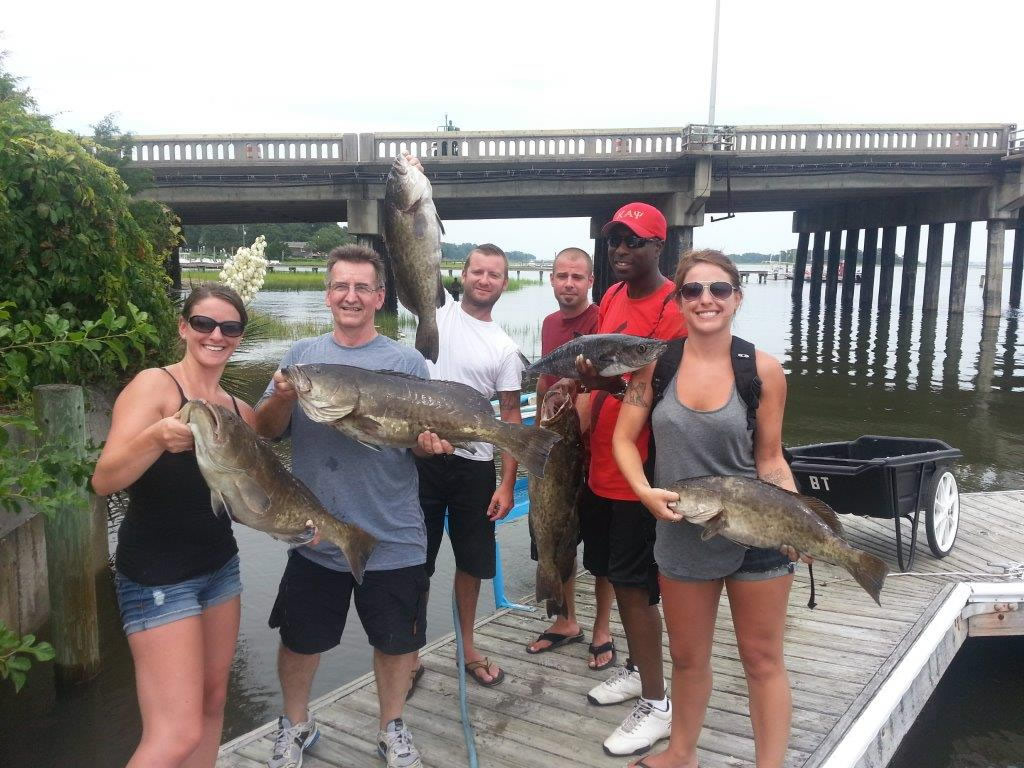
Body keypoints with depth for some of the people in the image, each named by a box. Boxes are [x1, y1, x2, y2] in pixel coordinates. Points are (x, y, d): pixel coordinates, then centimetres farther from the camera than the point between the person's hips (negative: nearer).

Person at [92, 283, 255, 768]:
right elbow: (104, 481, -21)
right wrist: (157, 438, -38)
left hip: (219, 565, 7)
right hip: (157, 576, -7)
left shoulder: (239, 412, 8)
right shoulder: (154, 386, -11)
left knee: (212, 702, 13)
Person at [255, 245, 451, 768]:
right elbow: (266, 430, 1)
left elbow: (420, 439, -1)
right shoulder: (302, 355, 4)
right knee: (299, 638, 16)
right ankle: (295, 726, 42)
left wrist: (429, 444, -24)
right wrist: (282, 397, -19)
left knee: (396, 639, 14)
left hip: (391, 539, -1)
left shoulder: (407, 362, -3)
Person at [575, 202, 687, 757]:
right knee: (617, 577, 18)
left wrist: (615, 382, -34)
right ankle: (637, 669, 36)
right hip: (603, 465, 8)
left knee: (635, 585, -2)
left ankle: (657, 705, 13)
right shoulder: (611, 298, 11)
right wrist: (581, 384, 1)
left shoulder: (673, 308, -15)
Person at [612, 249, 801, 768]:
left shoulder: (763, 370, -10)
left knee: (762, 660, 12)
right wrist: (645, 491, -16)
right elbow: (623, 438, 0)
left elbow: (770, 461, -3)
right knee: (687, 657, 21)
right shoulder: (656, 362, -6)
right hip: (681, 535, 3)